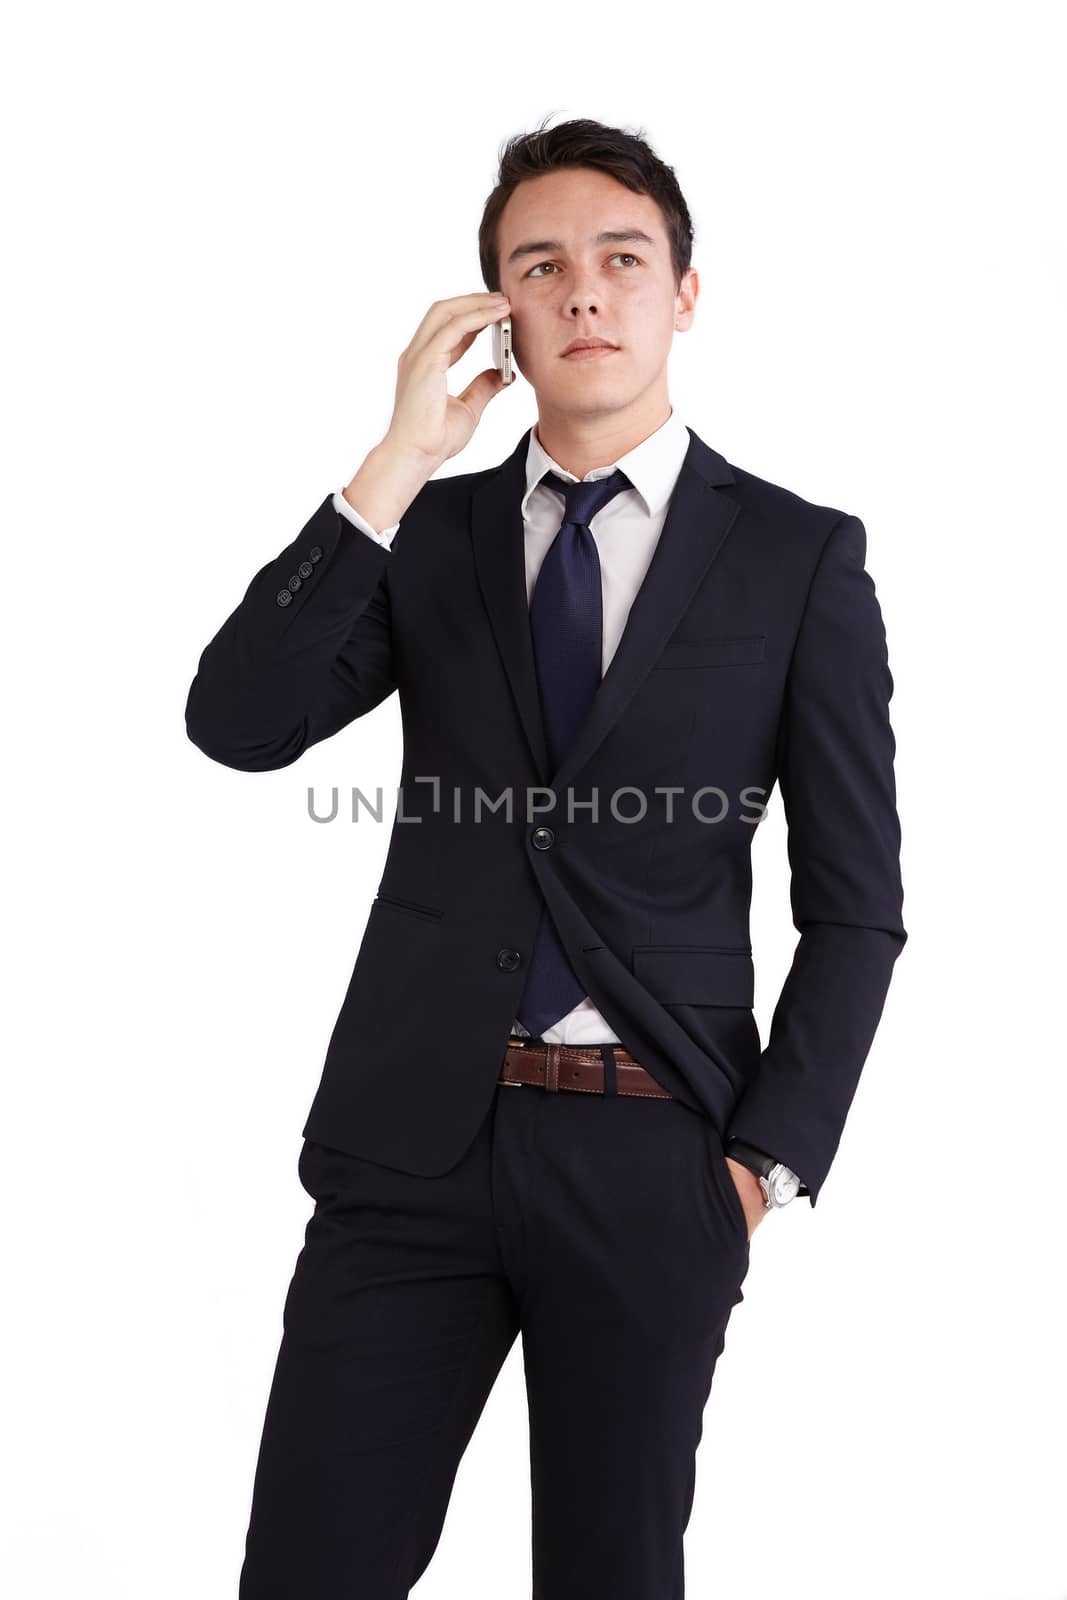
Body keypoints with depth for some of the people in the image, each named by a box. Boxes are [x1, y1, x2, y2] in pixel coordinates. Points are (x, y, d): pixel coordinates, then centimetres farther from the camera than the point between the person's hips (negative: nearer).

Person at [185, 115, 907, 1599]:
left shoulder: (801, 556, 2)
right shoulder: (428, 531, 9)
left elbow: (855, 904, 3)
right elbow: (236, 724, -6)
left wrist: (770, 1158, -4)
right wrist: (398, 463, -10)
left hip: (652, 1162, -1)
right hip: (415, 1140, 2)